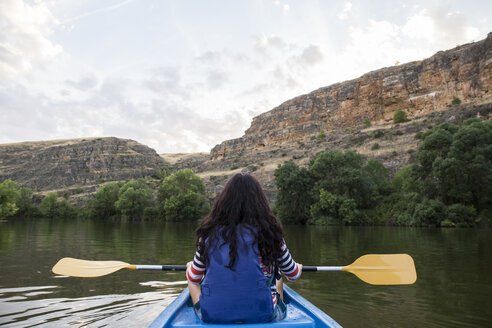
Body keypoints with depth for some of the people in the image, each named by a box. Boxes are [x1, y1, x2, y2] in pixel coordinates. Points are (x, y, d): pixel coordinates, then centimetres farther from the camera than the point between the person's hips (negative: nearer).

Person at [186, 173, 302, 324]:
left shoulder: (209, 233, -7)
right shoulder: (269, 232, -9)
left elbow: (194, 278, 7)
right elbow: (293, 275, 6)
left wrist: (189, 266, 31)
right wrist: (298, 267, 31)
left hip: (212, 316, 1)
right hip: (262, 316, 0)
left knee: (191, 271, 28)